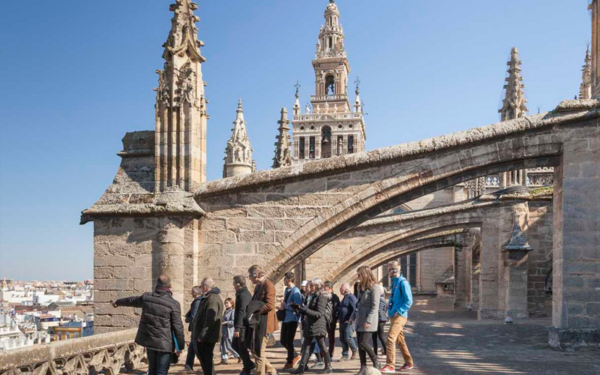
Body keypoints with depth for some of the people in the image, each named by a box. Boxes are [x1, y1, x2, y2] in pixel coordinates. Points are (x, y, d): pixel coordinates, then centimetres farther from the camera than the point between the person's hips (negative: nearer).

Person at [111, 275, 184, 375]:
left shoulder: (146, 297, 1)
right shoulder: (173, 304, -14)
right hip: (164, 343, -5)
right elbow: (178, 327, -13)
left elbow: (131, 300, 21)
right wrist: (180, 346, -4)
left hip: (149, 340, 5)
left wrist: (117, 302, 41)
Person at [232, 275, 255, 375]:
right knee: (235, 345, 16)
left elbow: (241, 312, -23)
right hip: (243, 325, 10)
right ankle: (249, 364, 20)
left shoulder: (242, 295, -17)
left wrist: (237, 328, -24)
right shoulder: (247, 293, 15)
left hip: (243, 326, -10)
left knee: (242, 348, -1)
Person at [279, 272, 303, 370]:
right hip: (285, 319, 8)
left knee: (289, 341, 0)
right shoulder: (286, 290, 10)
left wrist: (285, 306, -17)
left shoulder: (295, 291, -17)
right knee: (283, 341, 11)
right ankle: (295, 356, 31)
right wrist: (282, 306, 1)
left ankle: (290, 362, 17)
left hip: (293, 319, -8)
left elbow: (297, 307, -22)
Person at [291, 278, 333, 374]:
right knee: (306, 346, 7)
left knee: (322, 347, -1)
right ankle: (302, 367, 10)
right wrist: (299, 308, 7)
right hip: (310, 325, 9)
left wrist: (306, 310, -24)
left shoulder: (322, 297, -12)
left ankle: (328, 367, 9)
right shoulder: (314, 296, 15)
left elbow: (319, 314, -19)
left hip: (318, 325, -9)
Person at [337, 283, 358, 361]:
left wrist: (350, 319, -22)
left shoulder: (351, 297, -12)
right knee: (342, 339, 7)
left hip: (349, 322, -10)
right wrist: (338, 317, 18)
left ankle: (355, 350, 13)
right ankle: (345, 355, 13)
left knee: (348, 337, -10)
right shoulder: (345, 298, 19)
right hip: (342, 322, 10)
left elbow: (355, 309, -21)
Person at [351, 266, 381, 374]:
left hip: (368, 320, -8)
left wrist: (368, 321, -20)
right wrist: (353, 316, 18)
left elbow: (375, 306, -16)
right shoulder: (362, 287, 15)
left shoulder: (374, 287, -11)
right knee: (360, 344, 6)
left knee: (364, 343, -11)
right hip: (360, 320, 8)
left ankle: (375, 361, 9)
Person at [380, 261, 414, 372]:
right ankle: (409, 363, 25)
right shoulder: (394, 282, 13)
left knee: (390, 339, -15)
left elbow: (409, 301, -17)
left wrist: (399, 311, -19)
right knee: (400, 340, 15)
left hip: (399, 316, -9)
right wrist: (390, 306, 10)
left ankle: (390, 365, -12)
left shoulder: (403, 282, -14)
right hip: (393, 316, 9)